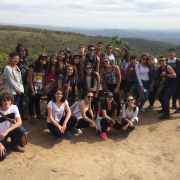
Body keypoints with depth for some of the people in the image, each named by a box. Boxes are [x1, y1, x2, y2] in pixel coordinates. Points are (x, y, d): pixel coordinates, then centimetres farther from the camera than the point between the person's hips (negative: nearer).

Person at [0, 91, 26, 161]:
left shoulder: (14, 107, -15)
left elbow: (19, 122, -22)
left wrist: (7, 131, -34)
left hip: (11, 130, 3)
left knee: (21, 129, -30)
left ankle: (14, 145, 1)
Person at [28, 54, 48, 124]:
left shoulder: (44, 68, 3)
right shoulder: (33, 66, -16)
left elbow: (43, 78, 6)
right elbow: (30, 79, -16)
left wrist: (43, 87, -1)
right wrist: (32, 90, -16)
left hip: (40, 88, 5)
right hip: (32, 87, -5)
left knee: (37, 101, 18)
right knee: (32, 102, 3)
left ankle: (39, 114, 29)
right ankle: (31, 117, 11)